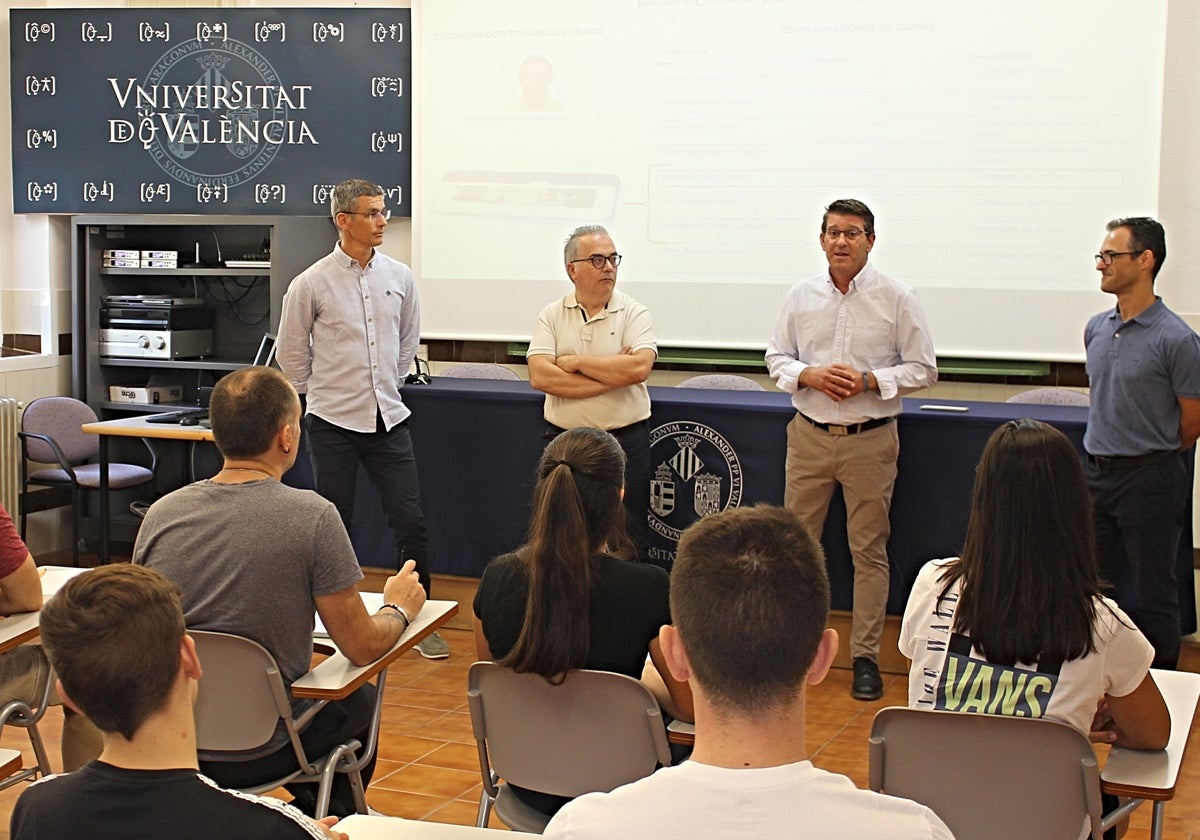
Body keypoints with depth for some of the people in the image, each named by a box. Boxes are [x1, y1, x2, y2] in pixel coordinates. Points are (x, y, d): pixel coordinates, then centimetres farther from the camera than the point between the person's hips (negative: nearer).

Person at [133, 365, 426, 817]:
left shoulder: (160, 514, -7)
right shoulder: (312, 517, -20)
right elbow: (362, 647, -12)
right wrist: (399, 608, 10)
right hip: (258, 754, -4)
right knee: (360, 699, 28)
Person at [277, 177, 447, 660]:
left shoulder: (399, 277, 4)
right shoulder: (311, 284, -7)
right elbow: (291, 354, 5)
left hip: (388, 419, 3)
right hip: (332, 422, -3)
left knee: (411, 521, 1)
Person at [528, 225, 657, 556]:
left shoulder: (634, 313, 0)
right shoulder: (552, 316, 3)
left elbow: (639, 368, -18)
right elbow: (540, 377, -11)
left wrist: (574, 361, -11)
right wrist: (613, 374, -14)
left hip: (625, 444, -1)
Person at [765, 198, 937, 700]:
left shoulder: (897, 299, -4)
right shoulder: (801, 296, 5)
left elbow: (922, 368, -2)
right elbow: (777, 357, 10)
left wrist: (868, 381, -16)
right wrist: (810, 376, -11)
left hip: (871, 440, -2)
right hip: (810, 436, 3)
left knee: (869, 550, 3)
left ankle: (866, 655, 11)